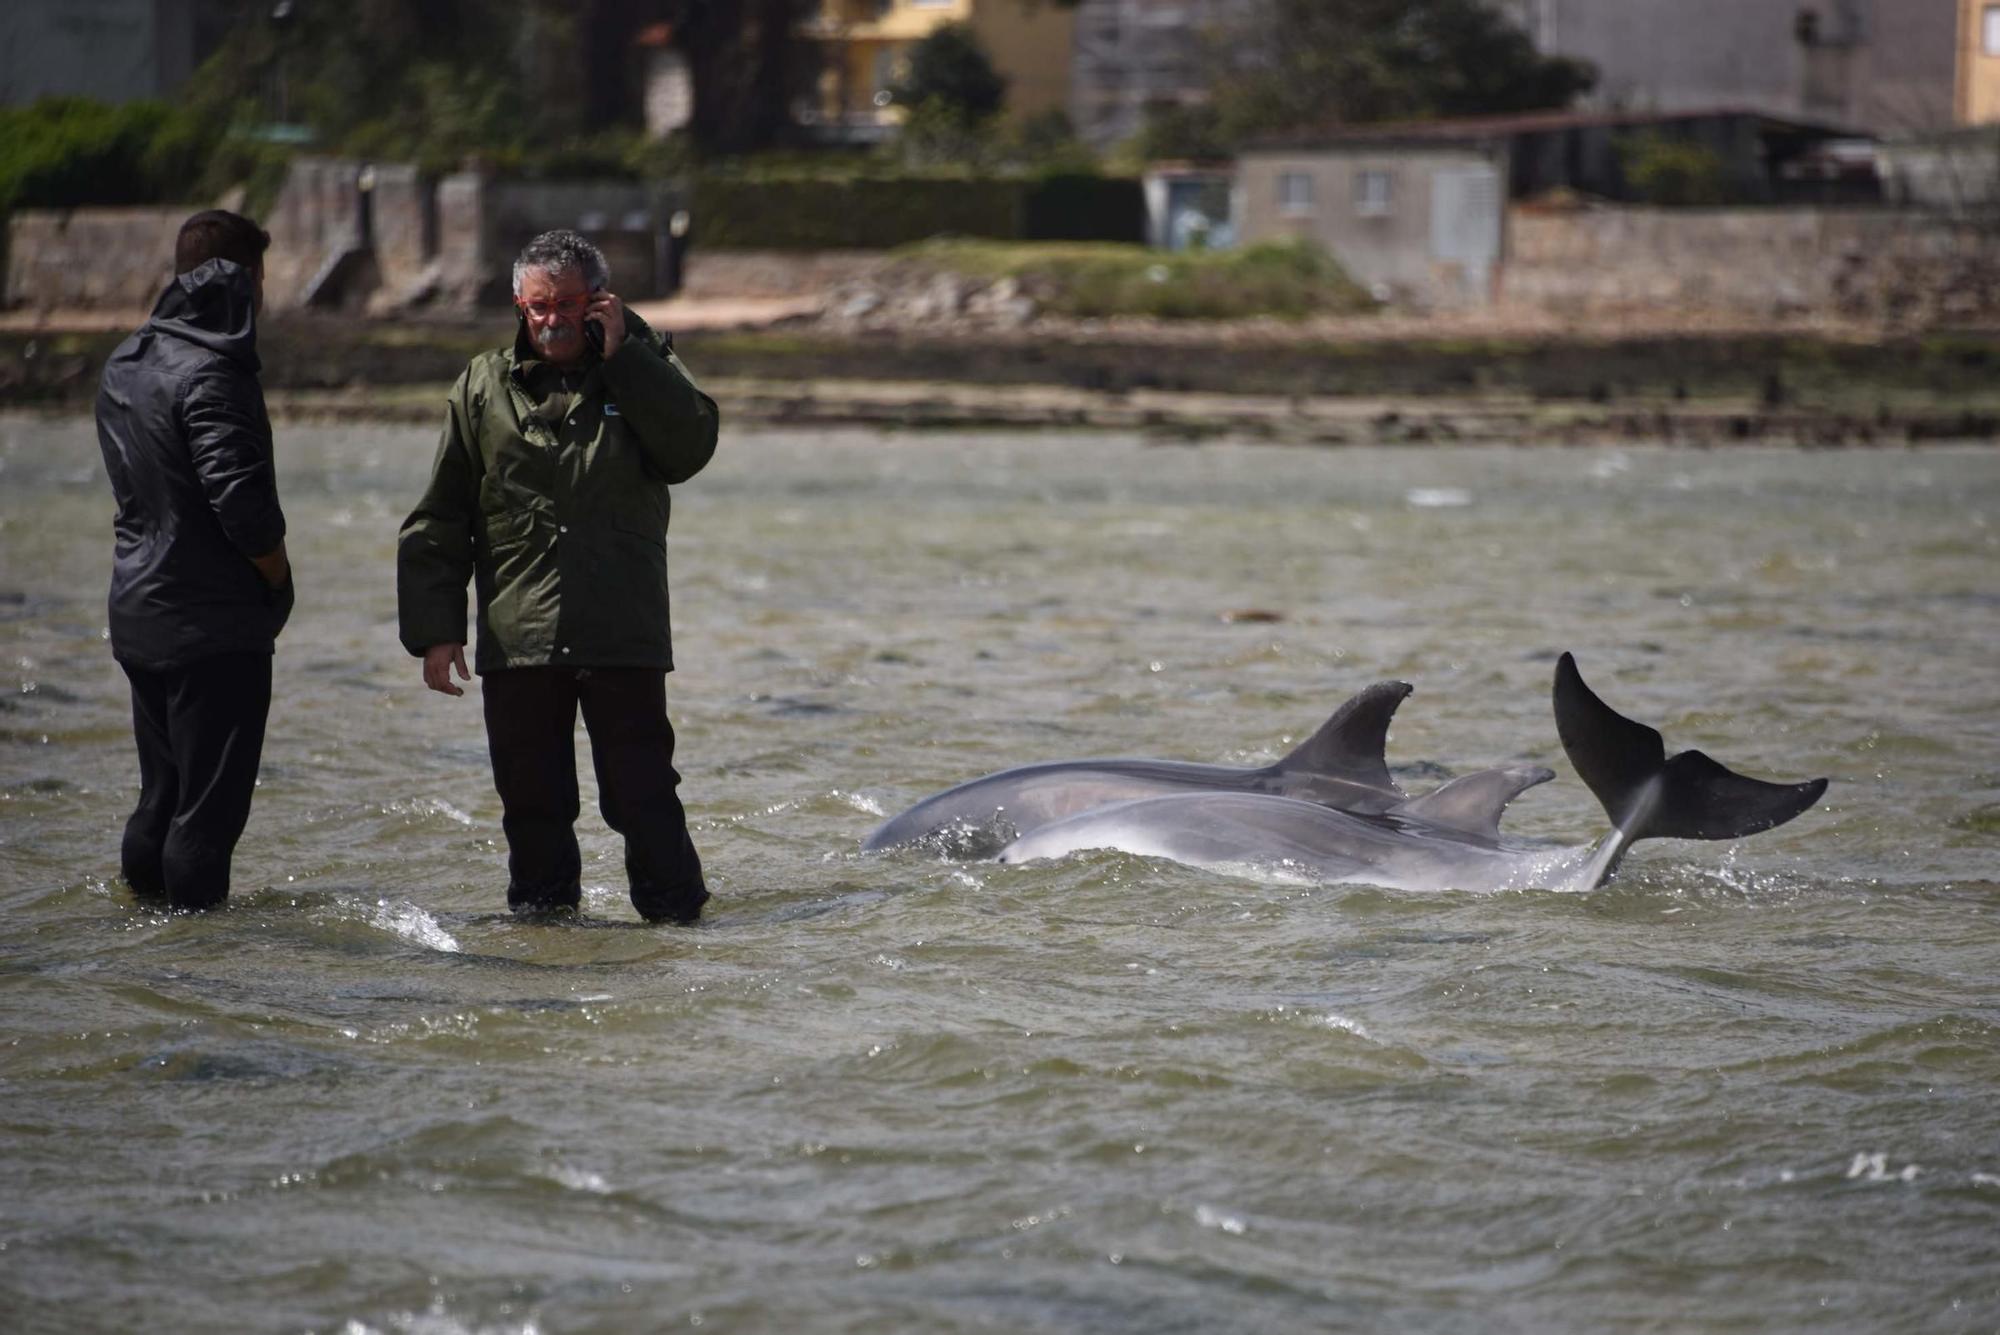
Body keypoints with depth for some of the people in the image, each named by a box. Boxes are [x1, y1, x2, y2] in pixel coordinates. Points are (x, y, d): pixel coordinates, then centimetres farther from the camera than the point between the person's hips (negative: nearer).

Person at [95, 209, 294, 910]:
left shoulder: (123, 365, 11)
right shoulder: (211, 374, -17)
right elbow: (240, 496, -25)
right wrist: (277, 575, -7)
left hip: (139, 612, 9)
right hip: (215, 622, -9)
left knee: (162, 794, 17)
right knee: (210, 802, -3)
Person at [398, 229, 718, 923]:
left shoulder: (642, 370, 8)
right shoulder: (484, 386, 10)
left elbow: (690, 447, -12)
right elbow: (438, 523, 10)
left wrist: (621, 355, -11)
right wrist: (434, 629, 1)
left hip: (624, 638, -2)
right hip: (517, 638, 2)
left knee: (643, 798, -5)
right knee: (533, 803, 7)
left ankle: (676, 916, 3)